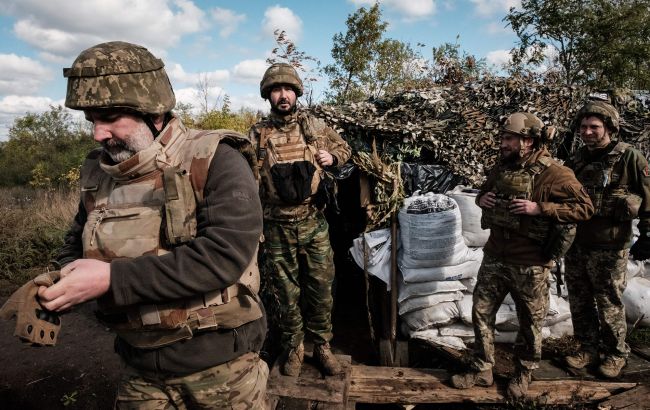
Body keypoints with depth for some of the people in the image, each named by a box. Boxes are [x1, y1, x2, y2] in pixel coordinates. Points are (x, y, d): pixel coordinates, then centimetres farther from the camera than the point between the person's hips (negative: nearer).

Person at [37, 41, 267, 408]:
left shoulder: (216, 161, -17)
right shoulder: (99, 174, 2)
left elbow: (225, 255, -27)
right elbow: (77, 246, 16)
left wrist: (113, 278, -28)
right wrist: (56, 286, -7)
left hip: (221, 364, -4)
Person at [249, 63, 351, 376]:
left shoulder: (314, 126, 4)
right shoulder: (258, 134, 0)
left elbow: (343, 147, 18)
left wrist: (332, 157, -6)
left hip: (314, 223, 1)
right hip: (278, 228, -1)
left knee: (320, 287, 9)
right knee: (287, 291, 11)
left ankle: (322, 345, 28)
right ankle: (293, 348, 29)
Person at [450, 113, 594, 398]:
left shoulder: (553, 173, -15)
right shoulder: (501, 168, 5)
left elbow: (584, 207, -17)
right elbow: (484, 193, 22)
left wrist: (539, 208, -26)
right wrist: (481, 199, -3)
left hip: (529, 264, -5)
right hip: (494, 257, 6)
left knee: (529, 323, 12)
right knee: (481, 313, 10)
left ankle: (523, 375, 33)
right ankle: (481, 370, 27)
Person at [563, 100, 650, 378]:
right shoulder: (576, 159, 9)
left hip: (608, 248, -5)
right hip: (575, 243, 6)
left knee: (609, 303, 6)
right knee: (579, 301, 14)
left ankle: (616, 353, 26)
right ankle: (588, 348, 30)